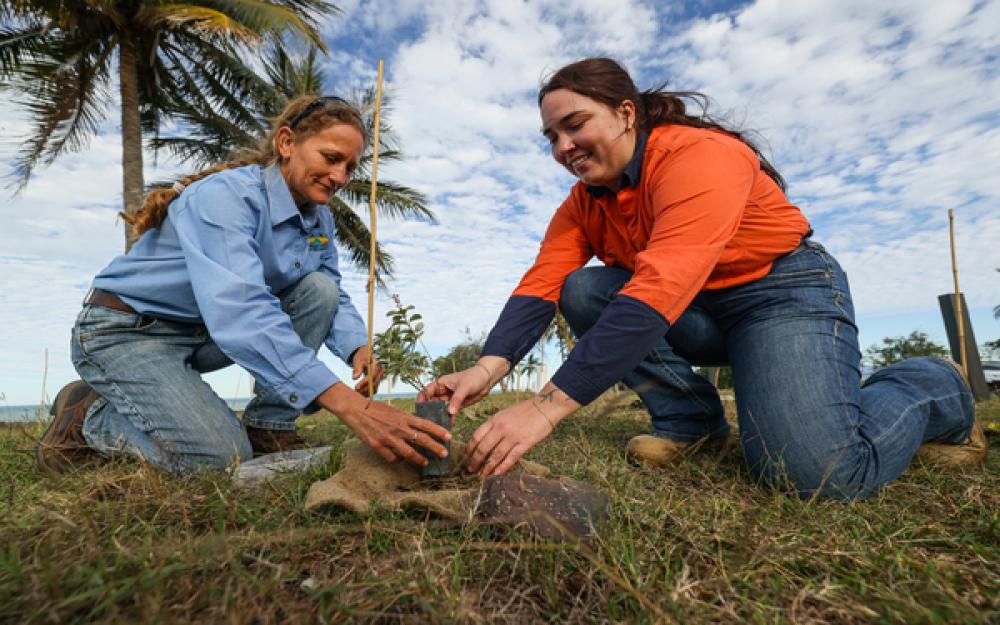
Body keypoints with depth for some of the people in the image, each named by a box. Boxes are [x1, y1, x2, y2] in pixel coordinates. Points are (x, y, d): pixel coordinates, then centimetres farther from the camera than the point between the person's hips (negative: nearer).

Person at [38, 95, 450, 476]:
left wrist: (358, 348, -24)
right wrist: (347, 404, -53)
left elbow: (335, 298, 1)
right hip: (126, 331, -7)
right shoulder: (226, 195, -27)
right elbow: (238, 308, -43)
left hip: (205, 332, 7)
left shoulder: (319, 219, -3)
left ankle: (268, 430, -6)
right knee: (220, 458, -22)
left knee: (319, 289, -11)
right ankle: (86, 413, 5)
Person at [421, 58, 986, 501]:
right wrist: (490, 367, -33)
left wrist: (549, 406, -44)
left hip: (786, 293, -6)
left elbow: (659, 291, -38)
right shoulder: (583, 203, 0)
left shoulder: (699, 154, -25)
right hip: (699, 315, 6)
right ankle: (690, 417, -3)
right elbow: (542, 283, -14)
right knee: (581, 291, -15)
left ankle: (930, 389, 7)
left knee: (823, 473, -27)